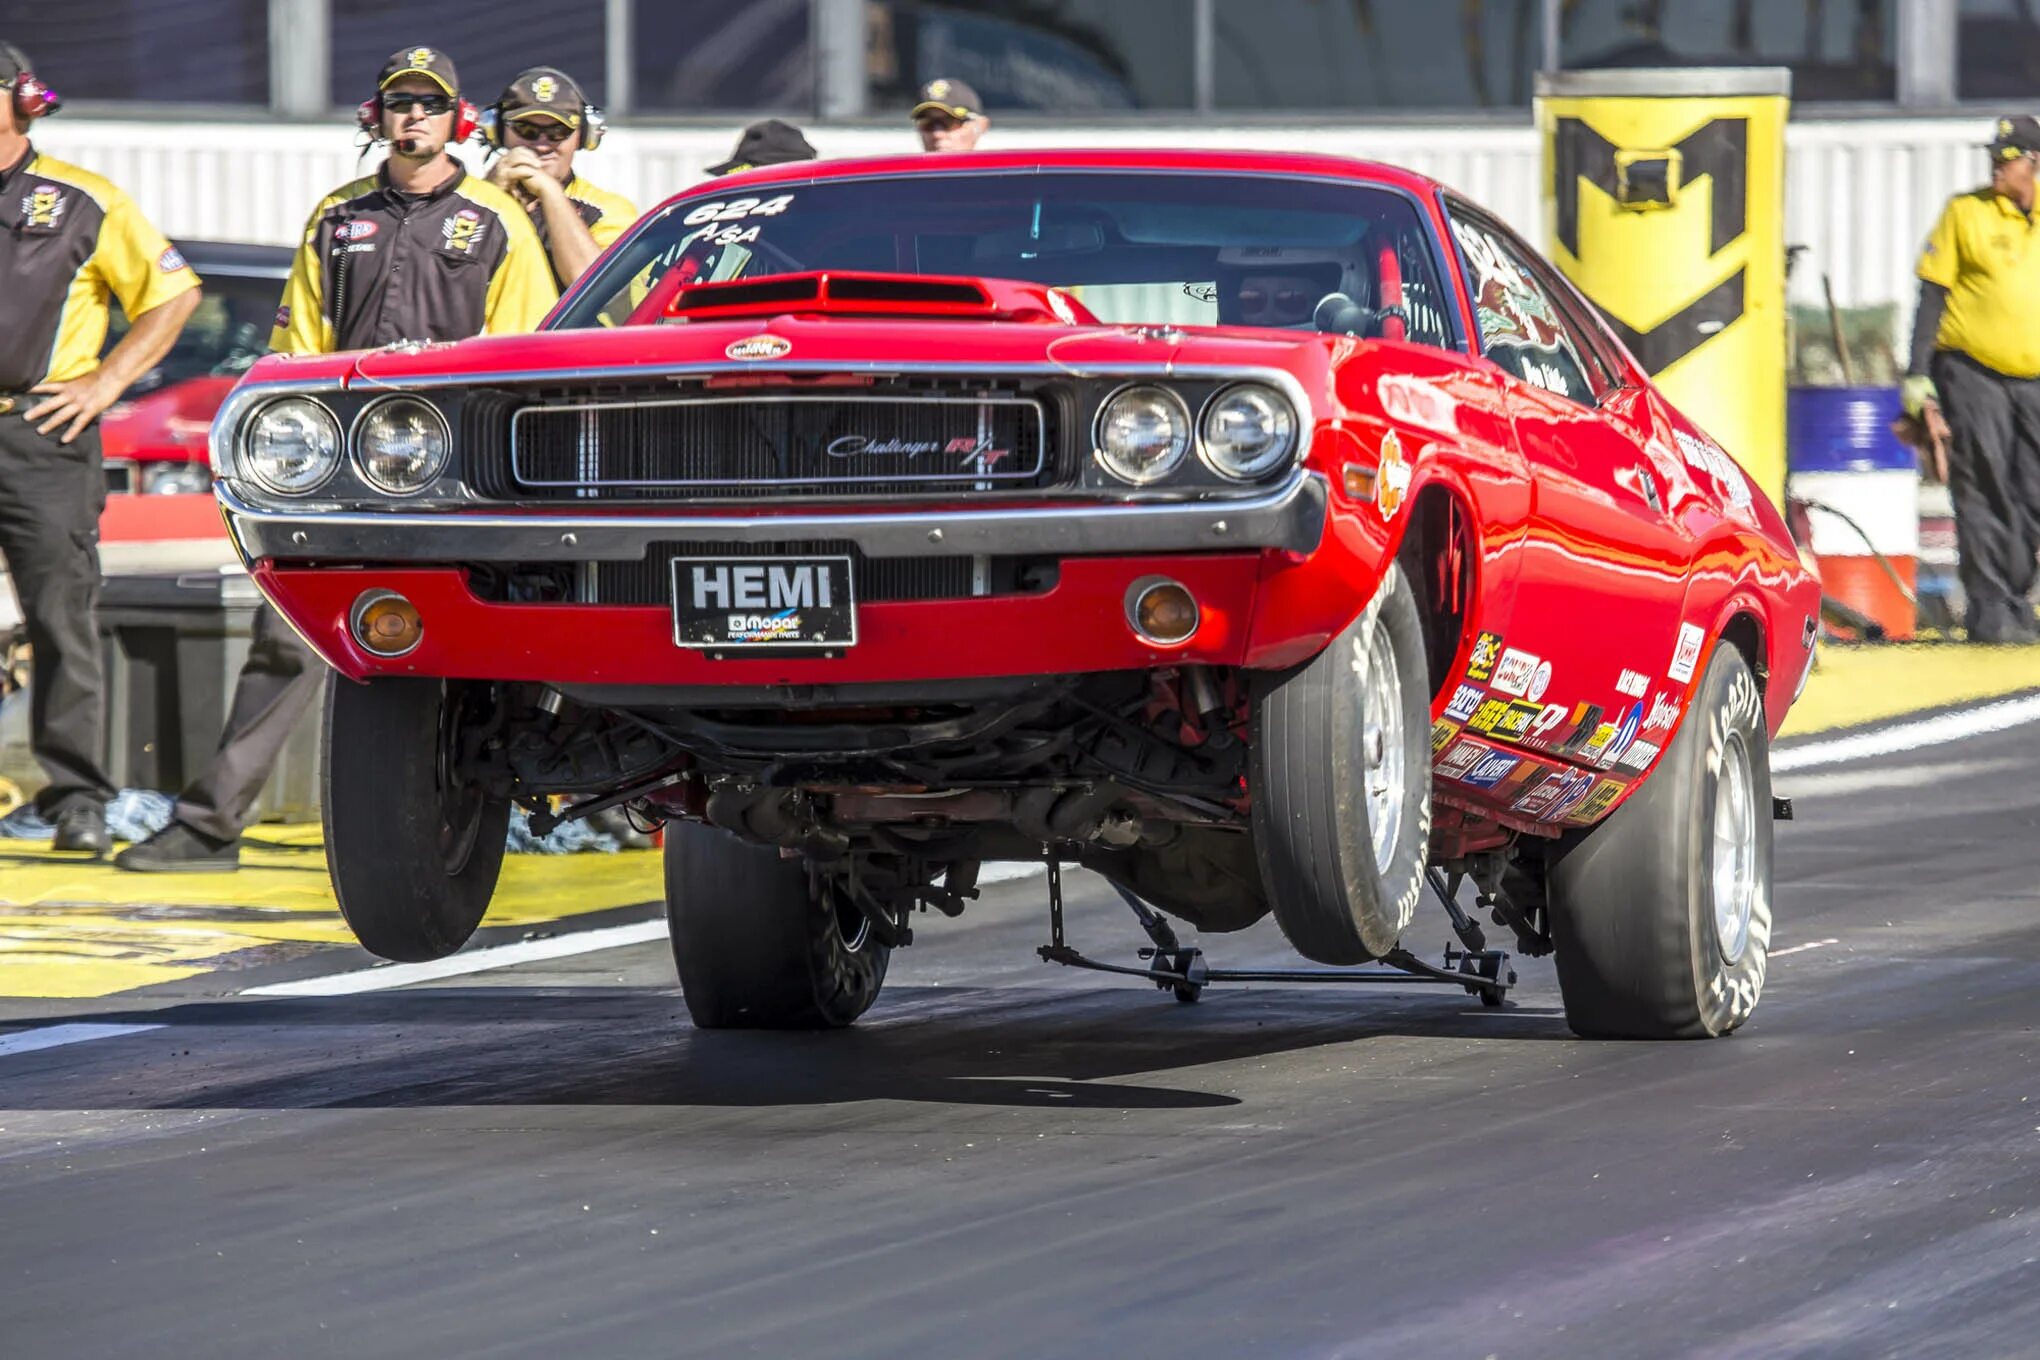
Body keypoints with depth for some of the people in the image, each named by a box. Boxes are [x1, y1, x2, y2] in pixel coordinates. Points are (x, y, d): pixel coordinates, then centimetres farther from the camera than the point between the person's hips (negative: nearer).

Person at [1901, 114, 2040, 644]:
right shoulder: (1966, 213, 0)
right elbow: (1933, 296, 0)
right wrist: (1917, 379, -7)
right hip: (1972, 374, -3)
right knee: (1983, 498, -4)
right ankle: (1990, 611, 0)